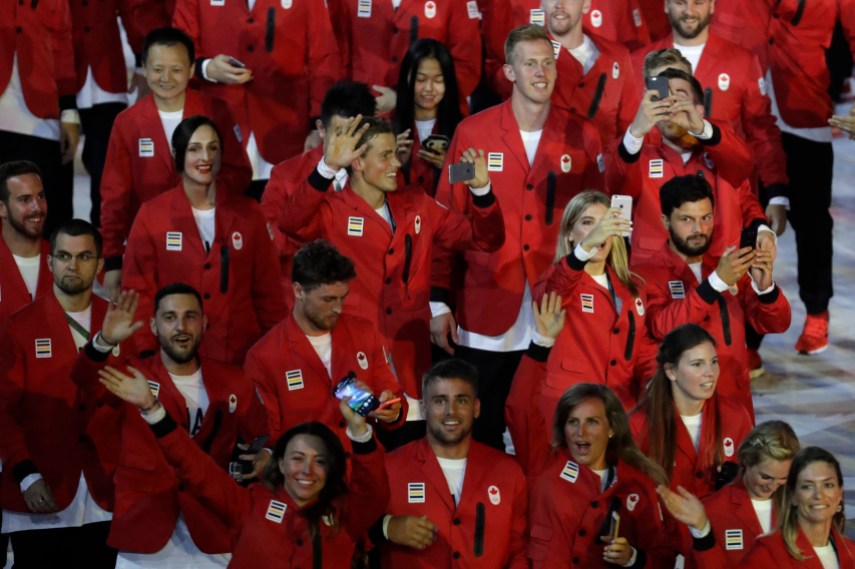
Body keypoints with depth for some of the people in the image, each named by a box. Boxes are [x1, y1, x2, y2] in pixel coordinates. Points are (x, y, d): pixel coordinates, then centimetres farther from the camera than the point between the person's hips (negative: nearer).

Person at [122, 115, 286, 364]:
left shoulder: (248, 213, 4)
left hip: (240, 356, 2)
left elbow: (267, 291, 7)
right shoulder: (151, 215, -2)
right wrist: (146, 353, -8)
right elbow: (138, 292, -1)